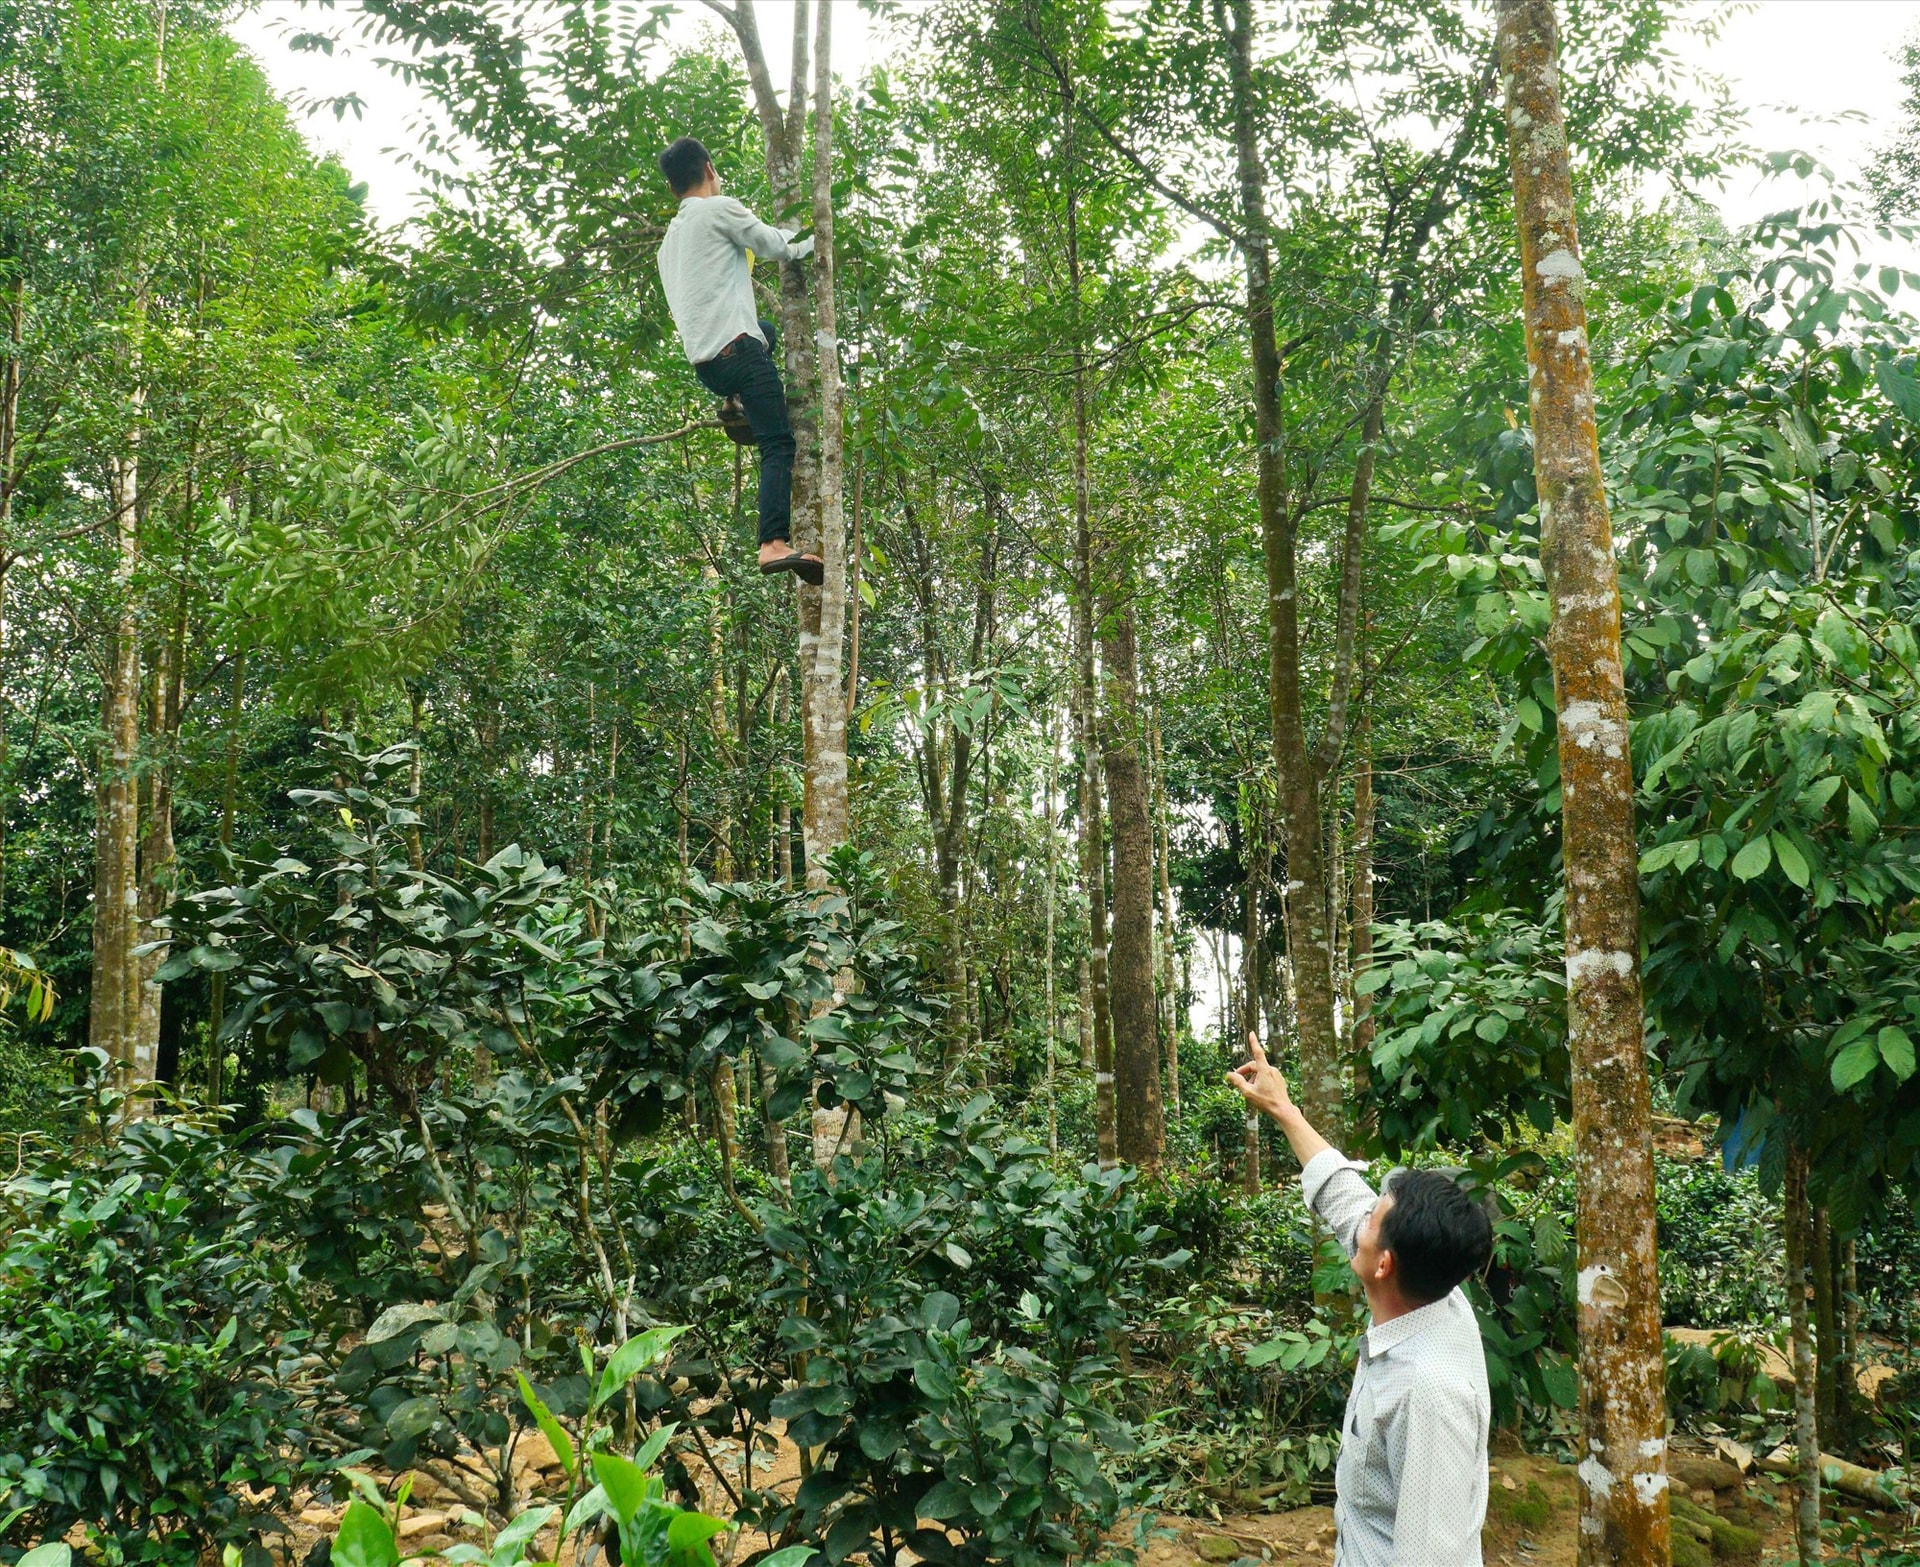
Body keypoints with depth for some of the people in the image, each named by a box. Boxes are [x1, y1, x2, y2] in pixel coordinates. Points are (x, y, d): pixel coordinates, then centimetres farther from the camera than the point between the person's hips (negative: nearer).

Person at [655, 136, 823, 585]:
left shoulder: (670, 239, 25)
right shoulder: (720, 209, 1)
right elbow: (776, 246, 4)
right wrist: (808, 243, 24)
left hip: (703, 359, 8)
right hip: (735, 347, -8)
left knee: (767, 330, 38)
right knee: (778, 444, -15)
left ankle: (738, 405, 23)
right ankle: (775, 544, -30)